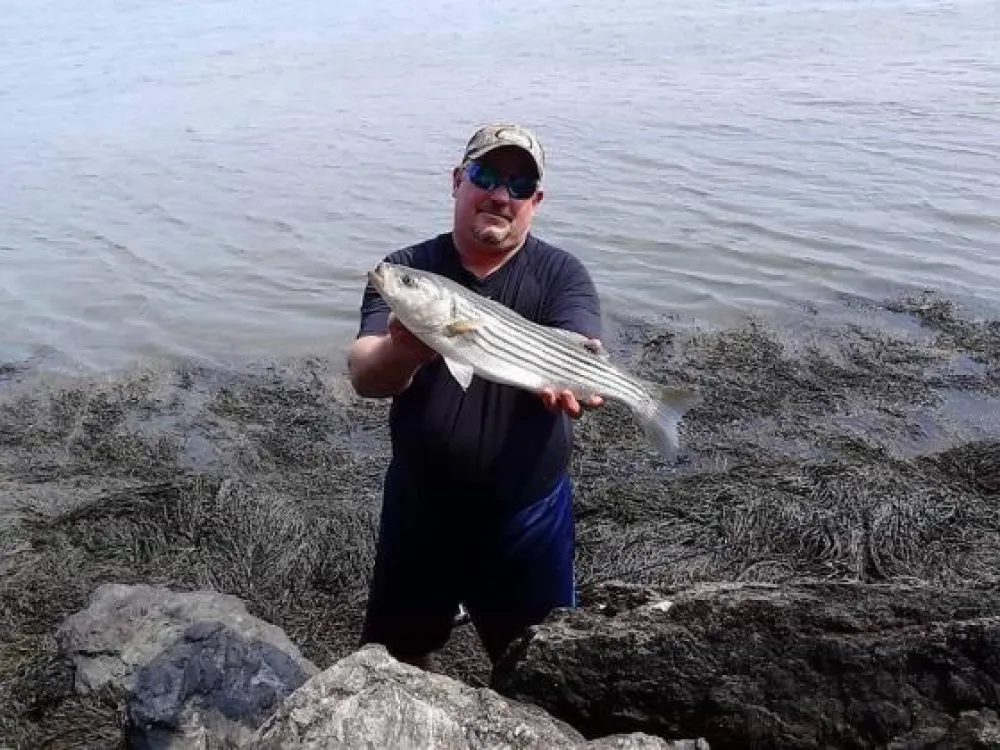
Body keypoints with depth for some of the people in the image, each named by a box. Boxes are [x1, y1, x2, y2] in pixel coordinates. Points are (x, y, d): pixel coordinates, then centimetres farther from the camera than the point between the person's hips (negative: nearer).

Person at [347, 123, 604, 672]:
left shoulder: (561, 274, -6)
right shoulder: (406, 270, -6)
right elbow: (363, 374, -20)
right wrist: (400, 354, -44)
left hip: (528, 514, -1)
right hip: (418, 509, 2)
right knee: (397, 659, 22)